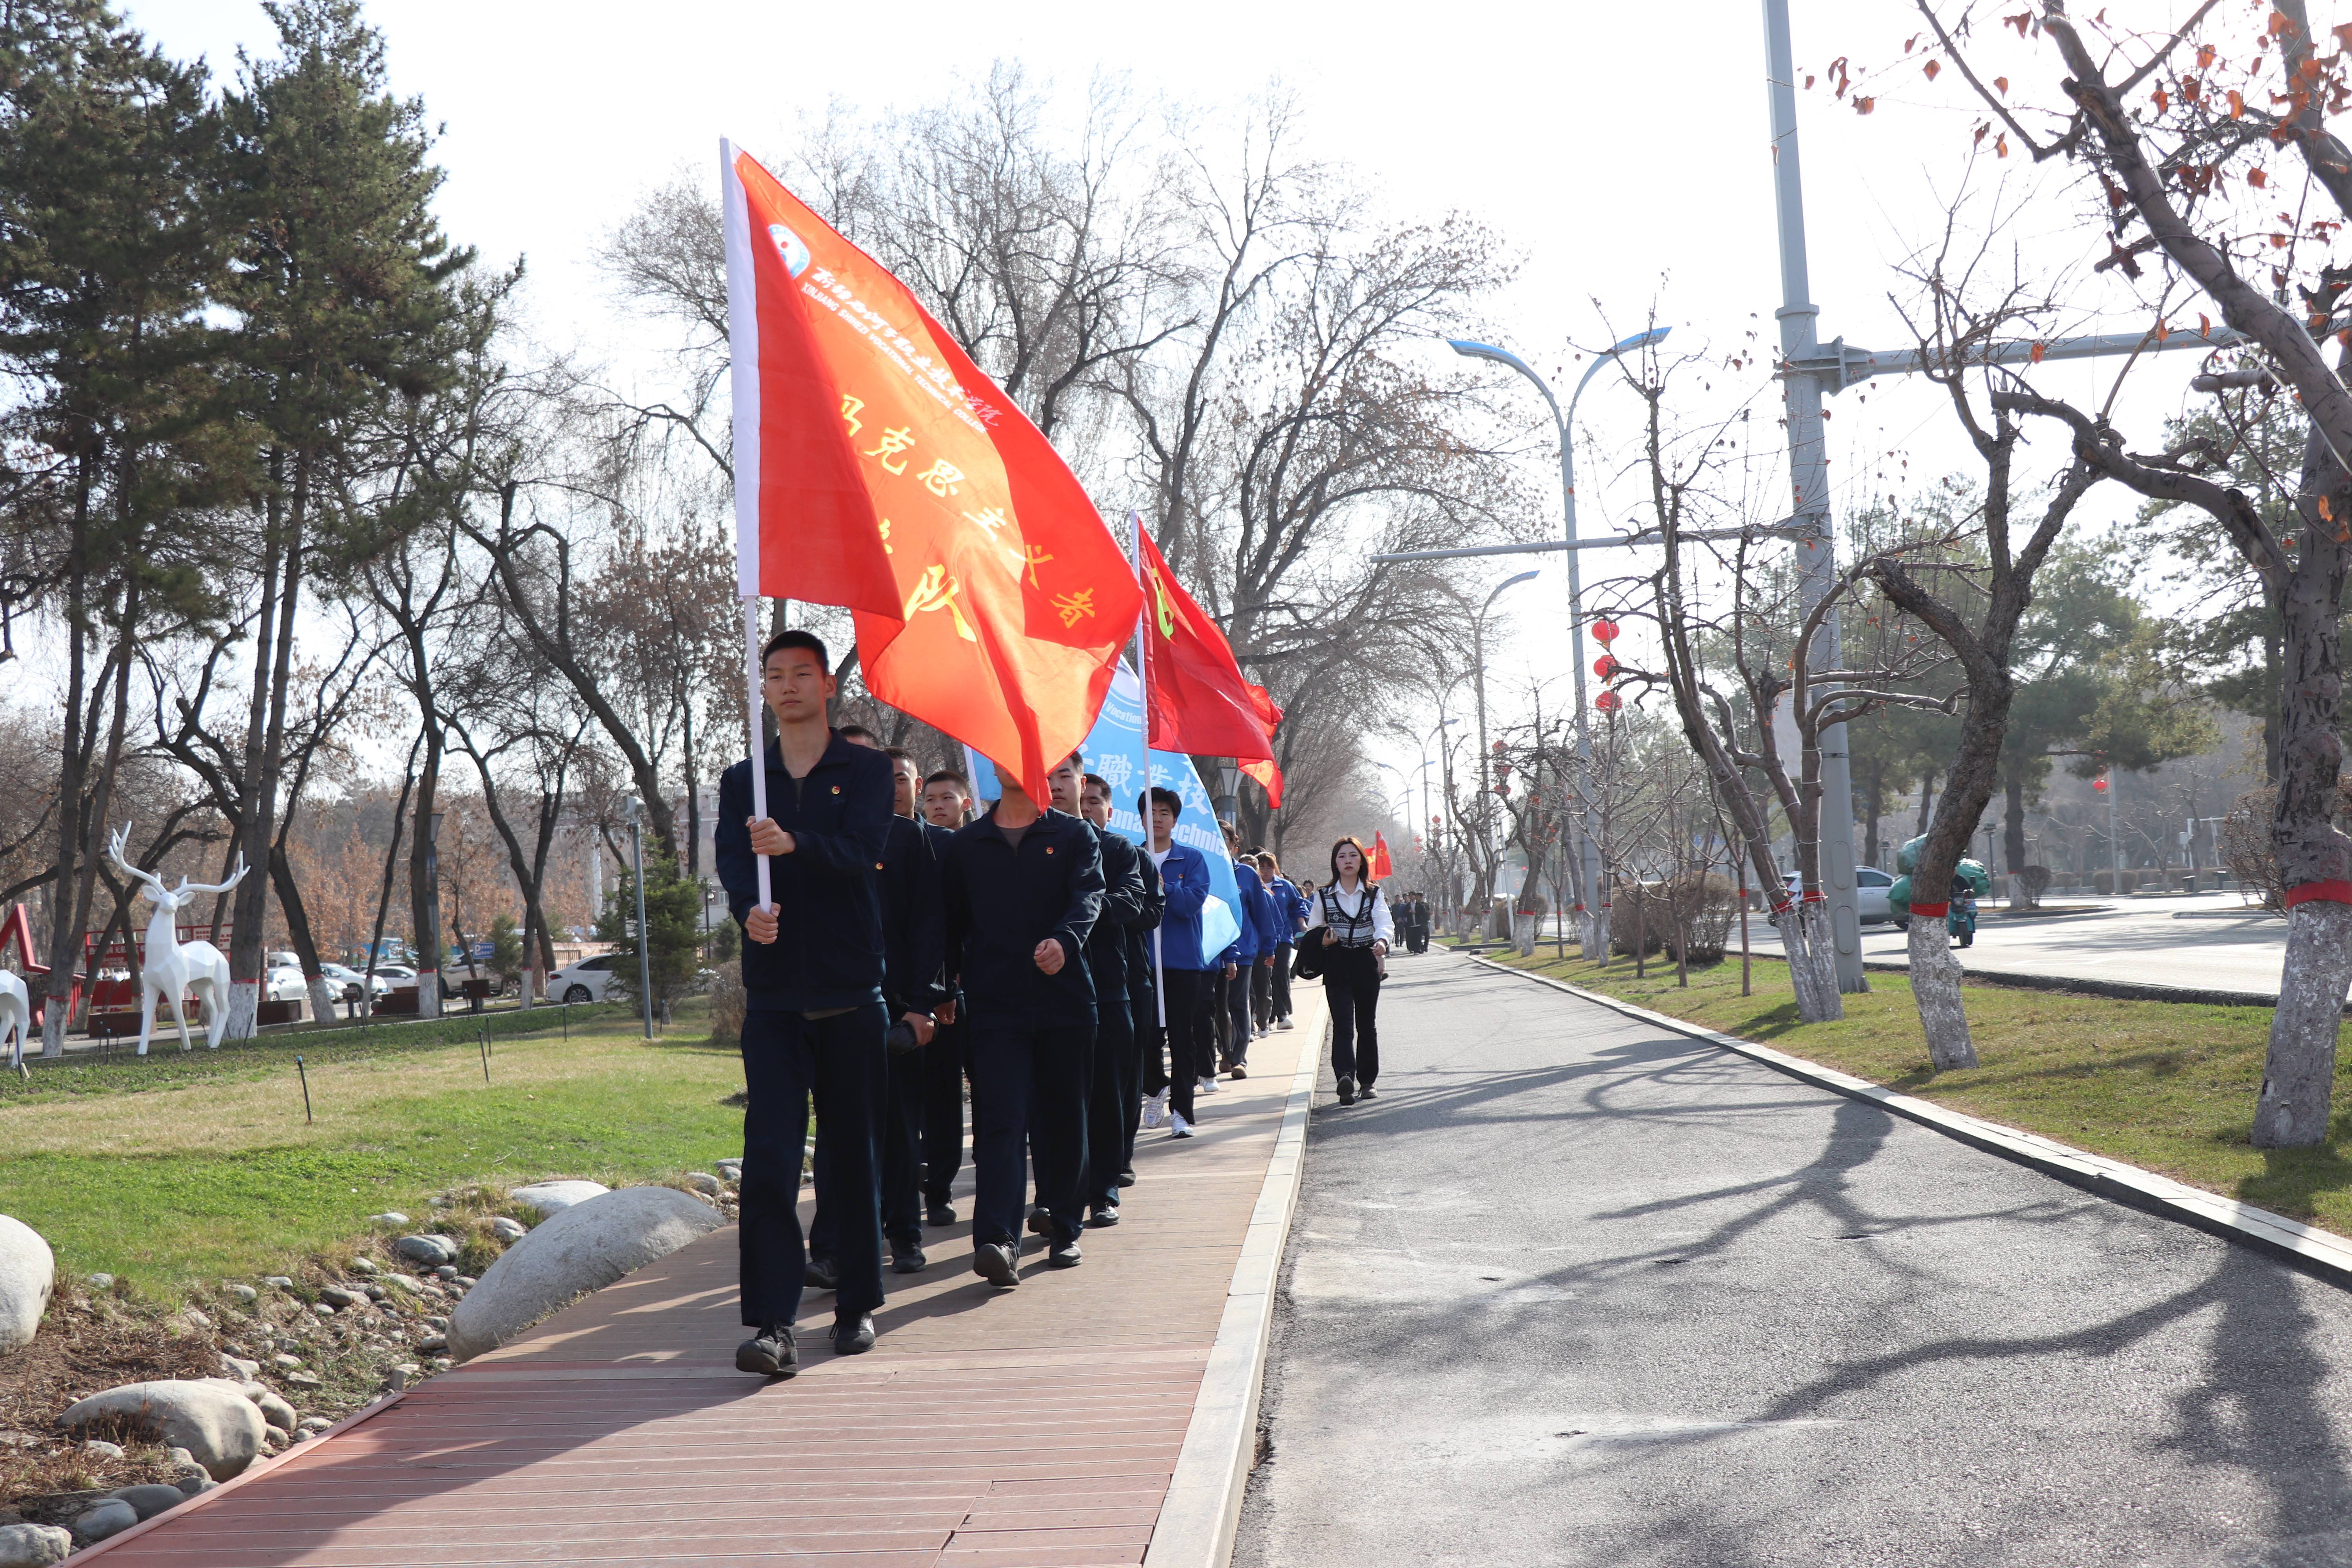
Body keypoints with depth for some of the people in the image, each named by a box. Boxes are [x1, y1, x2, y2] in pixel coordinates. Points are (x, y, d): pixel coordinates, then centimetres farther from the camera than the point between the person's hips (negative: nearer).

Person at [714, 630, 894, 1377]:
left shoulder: (866, 771, 6)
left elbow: (862, 851, -12)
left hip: (851, 991, -1)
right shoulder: (743, 781, 12)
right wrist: (750, 909, -28)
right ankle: (772, 1324, -11)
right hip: (774, 993, 1)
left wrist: (794, 844, -32)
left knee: (854, 1154, 7)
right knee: (768, 1159, -9)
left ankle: (857, 1304, 20)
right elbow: (730, 859, -5)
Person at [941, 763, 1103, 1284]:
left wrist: (1065, 939, -30)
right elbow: (952, 918, 15)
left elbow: (1088, 895, -11)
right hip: (994, 1002, 0)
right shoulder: (966, 844, 11)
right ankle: (997, 1240, -20)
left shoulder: (1074, 835, 6)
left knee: (1064, 1118, 9)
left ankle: (1065, 1229, 24)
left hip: (1064, 996, 0)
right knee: (999, 1118, -11)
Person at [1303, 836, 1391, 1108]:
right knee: (1343, 1024, -13)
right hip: (1336, 966, -1)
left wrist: (1382, 940, -32)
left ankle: (1367, 1081, 21)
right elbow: (1313, 930, 13)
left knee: (1367, 1023, 9)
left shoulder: (1374, 894, 5)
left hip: (1367, 964, 1)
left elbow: (1385, 923, -11)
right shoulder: (1324, 896, 5)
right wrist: (1322, 941, -9)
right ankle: (1345, 1078, -28)